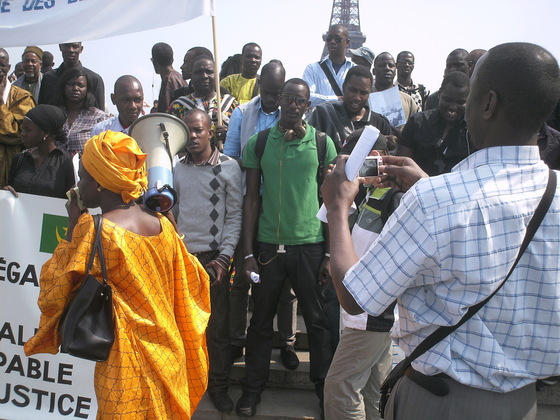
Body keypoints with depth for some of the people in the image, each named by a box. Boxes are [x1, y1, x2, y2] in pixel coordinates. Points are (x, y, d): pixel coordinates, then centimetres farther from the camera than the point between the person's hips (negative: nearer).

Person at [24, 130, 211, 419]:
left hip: (125, 367, -5)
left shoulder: (92, 229, -17)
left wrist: (73, 227, -2)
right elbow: (190, 285, 8)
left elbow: (53, 293, -5)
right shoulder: (162, 224, -2)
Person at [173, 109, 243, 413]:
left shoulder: (229, 167, -1)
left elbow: (235, 215, -2)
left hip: (213, 257, -2)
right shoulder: (176, 169, 8)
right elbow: (171, 213, 11)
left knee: (217, 325, 5)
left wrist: (224, 257, -8)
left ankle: (218, 385, 20)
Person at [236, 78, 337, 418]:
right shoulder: (257, 143, 1)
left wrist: (330, 253, -1)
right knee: (261, 320, 11)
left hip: (310, 245, 0)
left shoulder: (323, 143, 0)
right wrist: (248, 253, -1)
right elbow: (252, 200, 3)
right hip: (268, 245, 1)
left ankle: (325, 386, 29)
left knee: (318, 320, 10)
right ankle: (253, 389, 28)